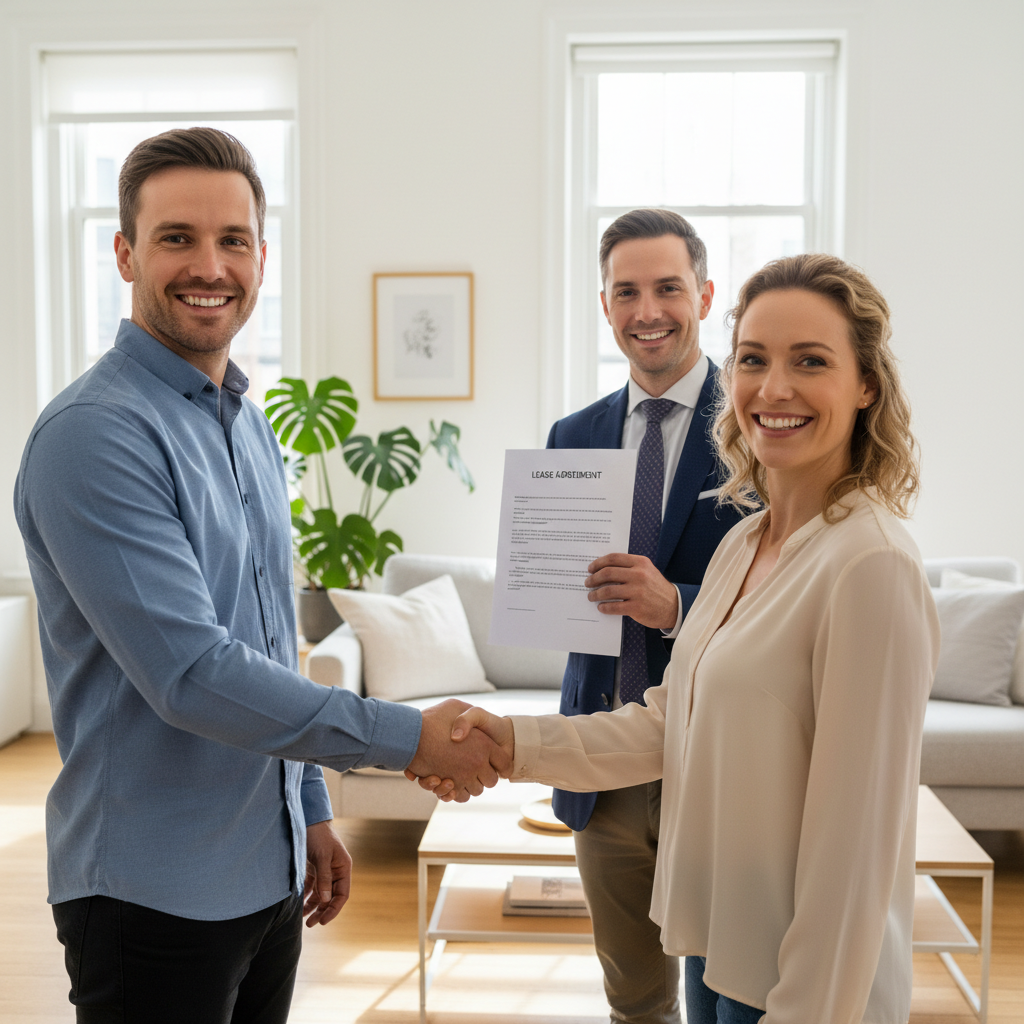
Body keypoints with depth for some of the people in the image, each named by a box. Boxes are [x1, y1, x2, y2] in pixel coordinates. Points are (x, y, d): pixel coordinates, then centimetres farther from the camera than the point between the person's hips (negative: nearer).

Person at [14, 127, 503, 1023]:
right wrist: (406, 737, -20)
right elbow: (192, 673, -25)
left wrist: (314, 810, 16)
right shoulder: (94, 435, -18)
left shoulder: (250, 426, 9)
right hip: (156, 894, -7)